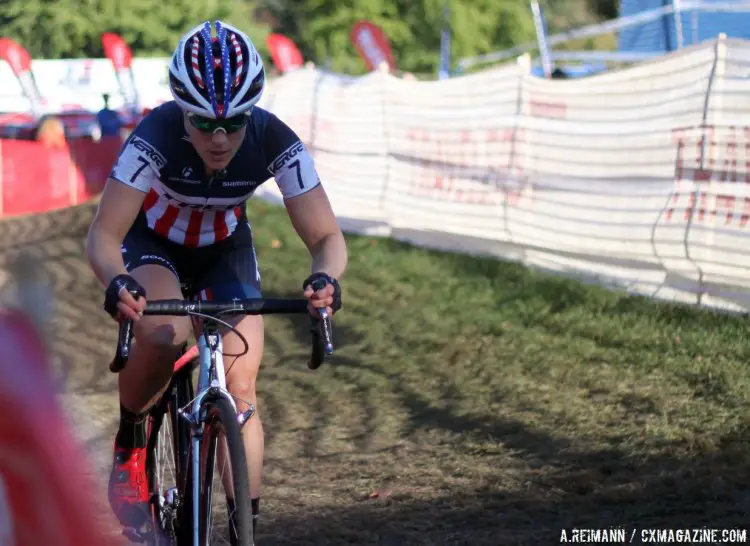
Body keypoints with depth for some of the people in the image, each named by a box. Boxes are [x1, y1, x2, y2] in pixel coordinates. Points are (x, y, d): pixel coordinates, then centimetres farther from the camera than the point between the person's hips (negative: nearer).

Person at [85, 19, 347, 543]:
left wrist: (324, 278, -50)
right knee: (163, 338, -33)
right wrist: (117, 282, -57)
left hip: (225, 248, 2)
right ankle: (130, 443, -5)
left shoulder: (276, 142, -30)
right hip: (153, 240, -2)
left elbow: (327, 236, -27)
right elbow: (104, 235, -35)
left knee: (241, 390, -11)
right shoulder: (156, 136, -35)